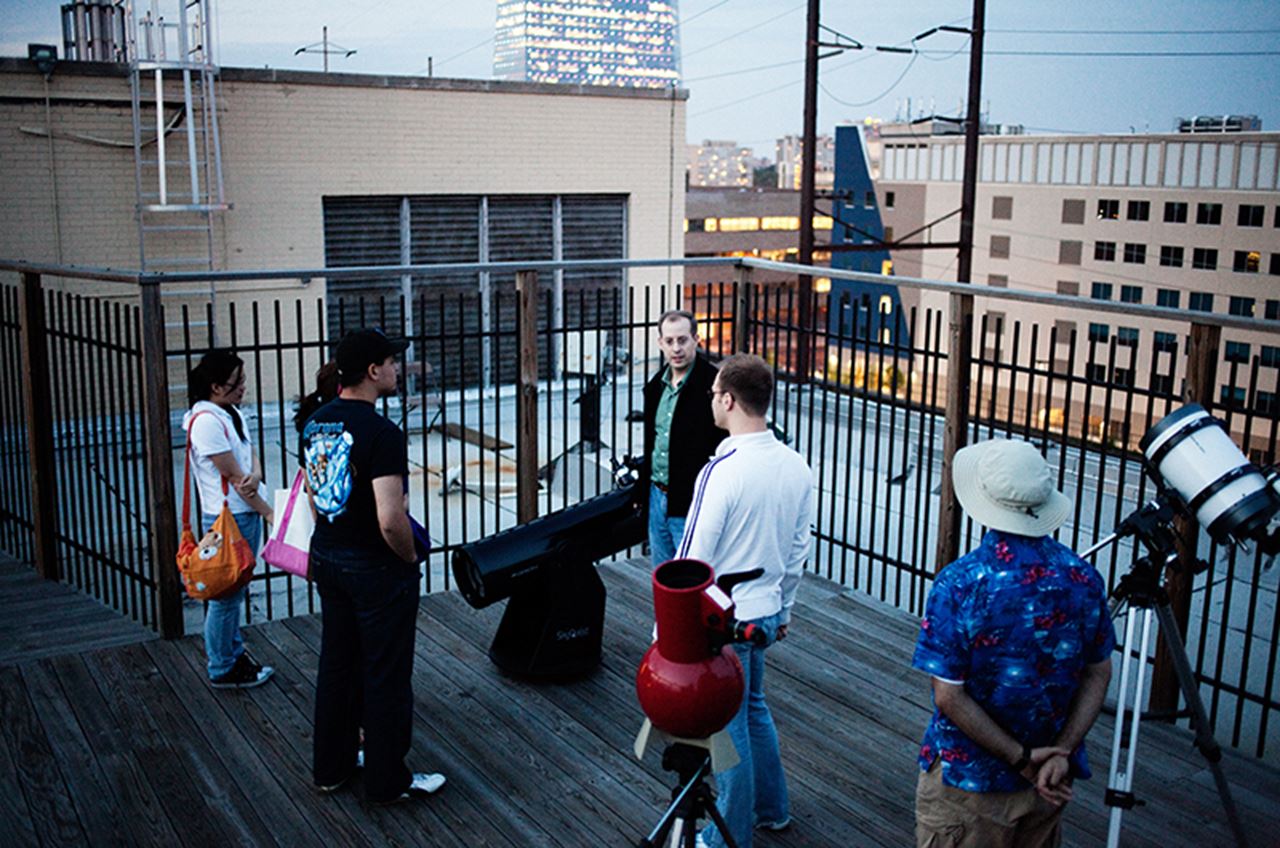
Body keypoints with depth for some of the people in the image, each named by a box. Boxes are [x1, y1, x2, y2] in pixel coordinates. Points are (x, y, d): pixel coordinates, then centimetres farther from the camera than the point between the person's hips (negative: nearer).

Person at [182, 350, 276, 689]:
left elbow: (252, 457, 8)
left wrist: (255, 476, -16)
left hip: (248, 512, 9)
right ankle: (222, 670, 15)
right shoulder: (206, 421, -18)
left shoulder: (232, 413, 10)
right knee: (226, 595, 2)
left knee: (235, 591, 19)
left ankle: (233, 654, 32)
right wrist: (270, 512, -14)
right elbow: (234, 477, -18)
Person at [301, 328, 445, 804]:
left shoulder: (316, 423, 3)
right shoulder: (381, 434, -24)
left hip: (326, 560, 8)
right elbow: (391, 519, -28)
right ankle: (387, 780, 18)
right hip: (377, 569, -8)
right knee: (385, 675, 6)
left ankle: (331, 767, 33)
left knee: (336, 665, 20)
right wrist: (411, 557, -11)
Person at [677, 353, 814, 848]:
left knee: (729, 728, 7)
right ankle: (771, 808, 41)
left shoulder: (722, 471, -24)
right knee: (752, 706, 26)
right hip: (765, 613, 7)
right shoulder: (796, 468, -2)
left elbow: (692, 560, -19)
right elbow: (798, 551, 9)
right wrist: (784, 610, 21)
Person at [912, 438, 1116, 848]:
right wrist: (1062, 752, -7)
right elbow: (1099, 674, -1)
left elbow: (949, 695, -21)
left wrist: (1022, 759, -14)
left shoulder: (960, 583, -22)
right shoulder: (1082, 577, -7)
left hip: (969, 781, -4)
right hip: (1051, 779, 5)